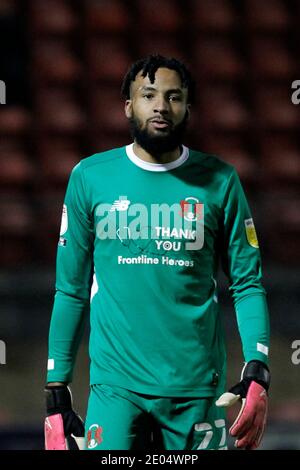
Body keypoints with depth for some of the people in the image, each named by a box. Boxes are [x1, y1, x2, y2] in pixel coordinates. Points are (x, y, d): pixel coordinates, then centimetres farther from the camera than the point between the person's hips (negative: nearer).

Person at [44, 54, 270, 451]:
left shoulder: (218, 181, 4)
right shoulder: (90, 177, 4)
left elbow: (247, 283, 4)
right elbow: (71, 290, 7)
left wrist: (258, 374, -10)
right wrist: (56, 391, 3)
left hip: (197, 390, 1)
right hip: (116, 387, -1)